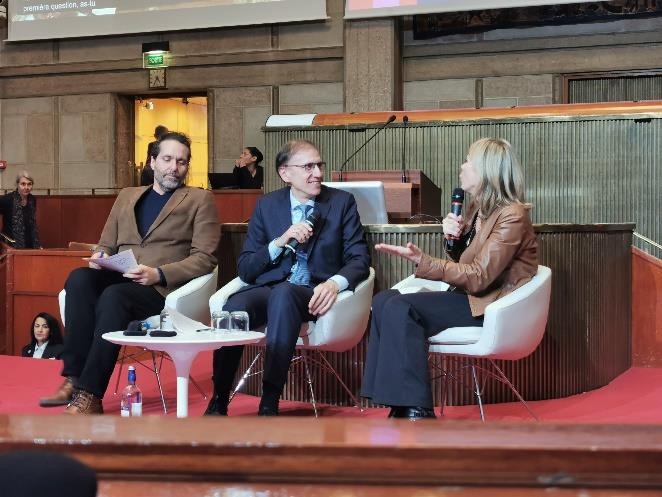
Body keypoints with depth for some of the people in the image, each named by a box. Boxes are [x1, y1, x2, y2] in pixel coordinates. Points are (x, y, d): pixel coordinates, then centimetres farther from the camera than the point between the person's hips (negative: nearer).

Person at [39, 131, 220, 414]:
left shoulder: (200, 200, 8)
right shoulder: (127, 196, 24)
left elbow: (204, 259, -1)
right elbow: (106, 245, 25)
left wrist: (159, 273, -16)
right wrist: (100, 258, -1)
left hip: (162, 288, -5)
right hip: (118, 279, 5)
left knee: (113, 295, -35)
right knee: (80, 278, -28)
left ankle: (90, 395, -34)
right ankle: (74, 378, -30)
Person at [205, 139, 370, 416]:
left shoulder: (342, 202, 8)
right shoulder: (267, 205, 12)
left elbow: (359, 259, 2)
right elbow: (245, 269, 8)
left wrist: (334, 283, -20)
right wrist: (280, 242, -10)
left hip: (314, 293, -2)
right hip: (269, 288, 2)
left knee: (283, 294, -37)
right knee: (234, 307, -33)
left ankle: (269, 404, -34)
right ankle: (218, 403, -19)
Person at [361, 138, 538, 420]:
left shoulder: (511, 215, -16)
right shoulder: (478, 207, 12)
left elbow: (478, 278, -23)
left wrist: (421, 260, -27)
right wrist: (452, 238, -3)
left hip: (492, 306, -10)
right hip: (470, 295, 10)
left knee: (400, 308, -24)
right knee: (383, 301, -7)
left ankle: (416, 411, -19)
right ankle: (401, 406, -9)